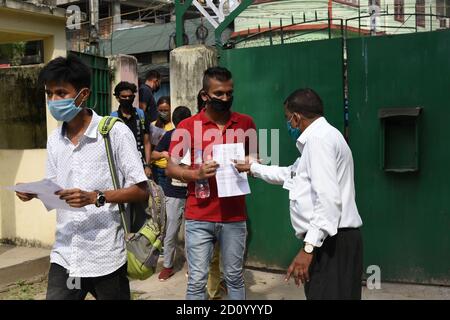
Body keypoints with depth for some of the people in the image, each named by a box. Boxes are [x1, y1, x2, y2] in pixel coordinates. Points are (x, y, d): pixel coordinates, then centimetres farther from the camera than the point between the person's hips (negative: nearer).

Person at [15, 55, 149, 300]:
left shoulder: (115, 132, -10)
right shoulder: (54, 140, 9)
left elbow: (141, 191, -10)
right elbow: (54, 189, 16)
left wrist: (95, 197, -22)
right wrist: (34, 192, -5)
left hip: (105, 257, -4)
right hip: (64, 255, 5)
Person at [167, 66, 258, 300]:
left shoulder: (246, 123, 5)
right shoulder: (187, 126, -2)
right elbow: (171, 169, 0)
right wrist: (196, 174, -18)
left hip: (234, 216, 2)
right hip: (199, 217, -1)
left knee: (234, 277, 13)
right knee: (197, 280, 5)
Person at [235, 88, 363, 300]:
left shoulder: (319, 137, -13)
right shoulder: (318, 137, 22)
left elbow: (329, 198, -23)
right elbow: (290, 174, 35)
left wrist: (308, 247, -25)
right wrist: (252, 168, 40)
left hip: (332, 242, -10)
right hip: (327, 241, 10)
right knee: (318, 293, 15)